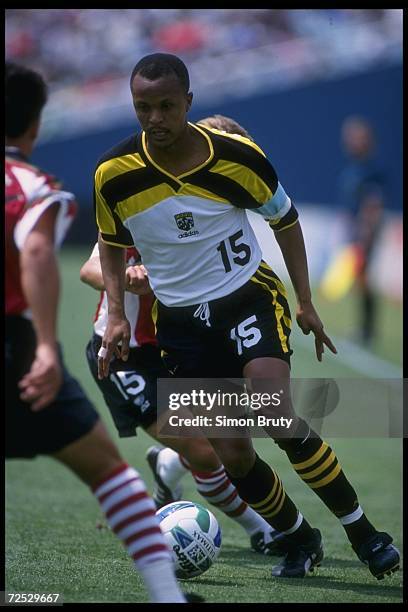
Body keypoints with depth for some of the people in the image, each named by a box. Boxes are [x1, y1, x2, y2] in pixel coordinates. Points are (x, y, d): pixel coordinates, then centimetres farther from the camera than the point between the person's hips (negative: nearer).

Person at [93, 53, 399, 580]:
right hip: (180, 321, 2)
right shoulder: (113, 173, -12)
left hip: (248, 296, -2)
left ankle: (363, 534, -13)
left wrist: (305, 302, 1)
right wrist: (116, 316, -4)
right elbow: (111, 243, 8)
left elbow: (284, 219, 2)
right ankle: (299, 541, 22)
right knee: (232, 455, -2)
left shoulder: (237, 156, -16)